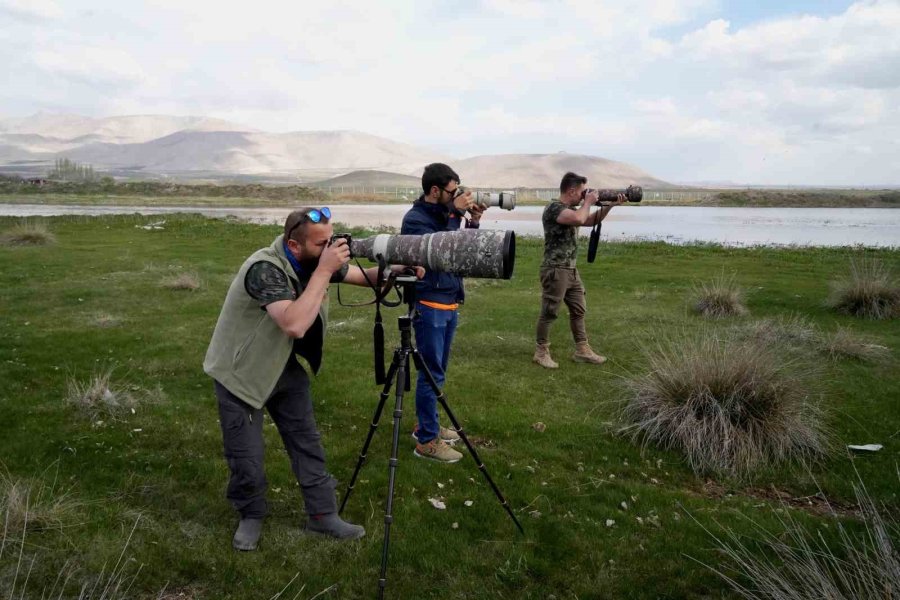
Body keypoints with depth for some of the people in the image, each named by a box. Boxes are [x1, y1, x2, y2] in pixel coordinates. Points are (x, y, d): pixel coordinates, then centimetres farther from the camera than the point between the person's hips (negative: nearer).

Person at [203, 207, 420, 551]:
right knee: (246, 457, 1)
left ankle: (323, 516, 18)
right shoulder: (264, 268, -32)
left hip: (284, 367, 7)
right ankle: (251, 516, 26)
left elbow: (362, 276, 2)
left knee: (307, 441, 7)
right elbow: (294, 325, -45)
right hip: (240, 371, -6)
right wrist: (324, 271, -40)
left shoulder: (317, 260, -10)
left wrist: (395, 270, -18)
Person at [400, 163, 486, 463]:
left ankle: (426, 425, 29)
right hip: (430, 305, -8)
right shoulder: (415, 218, -13)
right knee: (431, 373, -4)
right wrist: (456, 214, -21)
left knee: (438, 370, 16)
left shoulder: (444, 213, 10)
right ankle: (427, 440, 4)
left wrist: (473, 221, 0)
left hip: (450, 303, 8)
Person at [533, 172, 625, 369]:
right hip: (555, 271, -10)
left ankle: (582, 350, 21)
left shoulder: (572, 209, 13)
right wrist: (589, 202, -13)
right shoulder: (554, 208, -17)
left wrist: (609, 205, 12)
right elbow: (579, 219, -32)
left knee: (578, 310, 13)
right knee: (549, 313, -1)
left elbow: (591, 220, 26)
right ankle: (541, 352, 9)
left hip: (571, 270, 10)